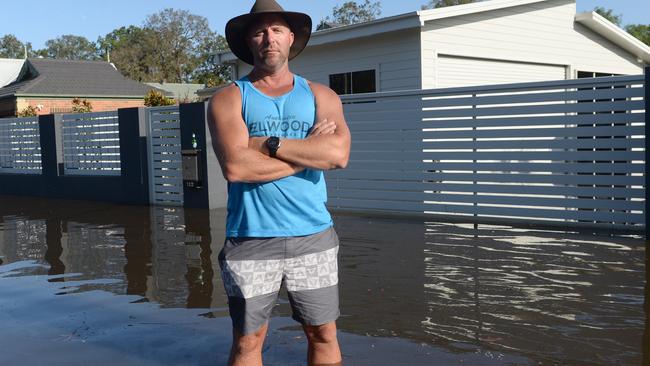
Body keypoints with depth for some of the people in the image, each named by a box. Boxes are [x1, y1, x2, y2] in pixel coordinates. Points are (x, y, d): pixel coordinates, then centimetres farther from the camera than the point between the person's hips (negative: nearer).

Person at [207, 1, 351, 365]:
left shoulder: (321, 96, 7)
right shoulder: (229, 99, 1)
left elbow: (338, 154, -11)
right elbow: (235, 166, -16)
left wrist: (270, 144, -13)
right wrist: (309, 150, -10)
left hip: (314, 237, 2)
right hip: (250, 241, -2)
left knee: (324, 335, 12)